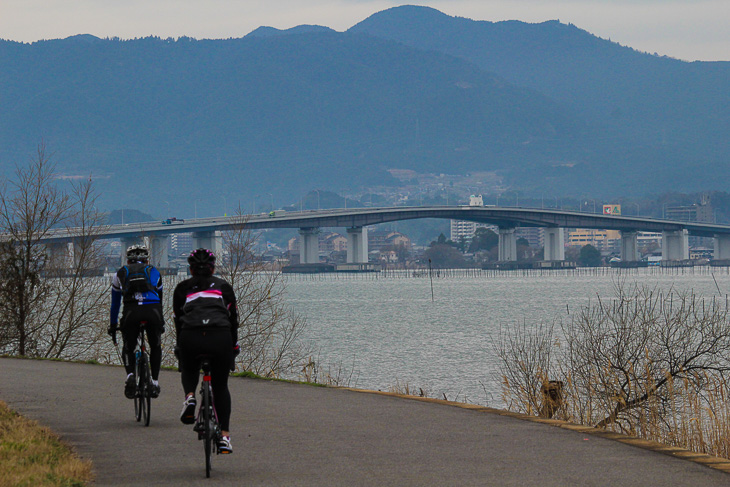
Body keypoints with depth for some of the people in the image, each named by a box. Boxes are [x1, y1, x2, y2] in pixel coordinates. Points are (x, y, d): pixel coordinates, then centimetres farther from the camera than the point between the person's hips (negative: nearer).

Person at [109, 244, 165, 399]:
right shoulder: (154, 272, 28)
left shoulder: (120, 273, 27)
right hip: (152, 311, 0)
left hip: (131, 312, 0)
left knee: (128, 348, 19)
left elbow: (115, 303, 34)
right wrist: (161, 323, 50)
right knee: (156, 347, 25)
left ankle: (130, 374, -8)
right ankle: (154, 381, 12)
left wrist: (112, 326, 44)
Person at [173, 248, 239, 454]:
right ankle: (224, 436, 10)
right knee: (221, 386, 19)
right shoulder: (223, 286, 24)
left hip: (190, 337, 0)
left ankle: (189, 395, 1)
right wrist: (234, 347, 33)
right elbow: (233, 319, 23)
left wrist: (180, 347, 36)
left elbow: (178, 320, 25)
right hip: (220, 337, 0)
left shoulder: (182, 288, 23)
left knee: (189, 370, 33)